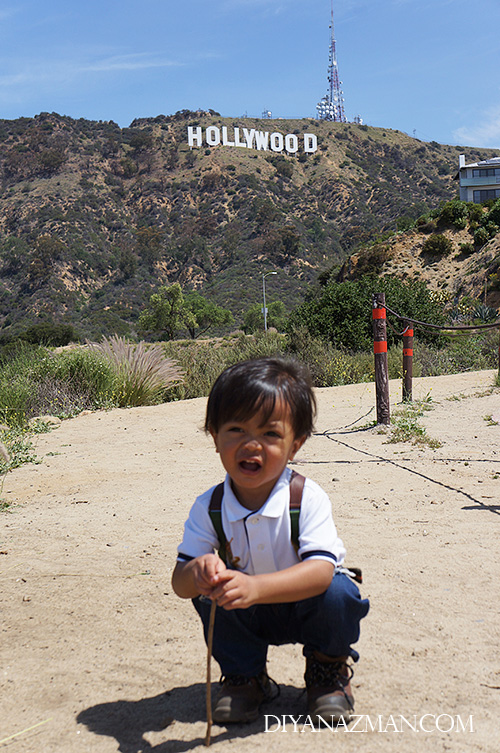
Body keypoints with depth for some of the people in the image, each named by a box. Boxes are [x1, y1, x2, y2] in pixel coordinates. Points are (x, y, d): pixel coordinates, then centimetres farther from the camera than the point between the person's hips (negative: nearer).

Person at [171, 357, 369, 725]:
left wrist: (256, 587, -55)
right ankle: (244, 675, 3)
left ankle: (329, 667, 4)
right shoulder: (209, 508, -17)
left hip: (307, 603, -1)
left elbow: (321, 570, -38)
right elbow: (179, 583, -19)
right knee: (209, 595, -25)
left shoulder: (308, 498, -26)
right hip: (252, 616, 2)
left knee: (337, 593, -31)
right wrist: (197, 572, -47)